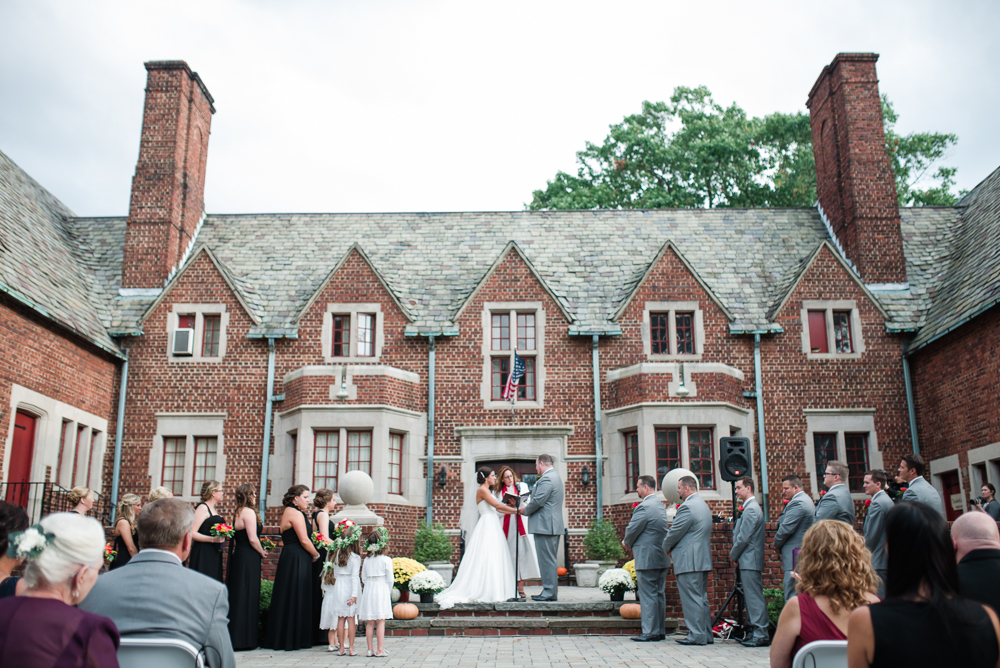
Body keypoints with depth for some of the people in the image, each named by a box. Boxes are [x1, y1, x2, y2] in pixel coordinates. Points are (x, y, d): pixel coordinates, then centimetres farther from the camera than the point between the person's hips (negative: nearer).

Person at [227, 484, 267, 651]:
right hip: (248, 558, -9)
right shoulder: (249, 512, -14)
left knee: (236, 596, 12)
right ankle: (243, 638, 2)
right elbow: (252, 539, -17)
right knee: (246, 596, -3)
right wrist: (262, 552, -3)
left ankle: (232, 635, 19)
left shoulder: (237, 513, 13)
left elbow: (237, 537, 14)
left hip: (237, 555, 9)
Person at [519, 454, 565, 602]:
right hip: (554, 525, 11)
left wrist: (525, 510, -3)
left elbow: (538, 500, -21)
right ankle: (552, 592, 18)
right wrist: (527, 507, 16)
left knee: (546, 560, -6)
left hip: (545, 526, -11)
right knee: (550, 560, 14)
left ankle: (549, 592, -3)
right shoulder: (555, 476, 19)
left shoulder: (546, 478, -15)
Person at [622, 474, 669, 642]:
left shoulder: (644, 507, -18)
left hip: (647, 559, -9)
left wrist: (627, 543, 9)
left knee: (648, 596, -4)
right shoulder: (660, 505, 14)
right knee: (659, 595, 12)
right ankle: (660, 631, 18)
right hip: (662, 558, 9)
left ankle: (650, 632, -1)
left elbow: (632, 530, -13)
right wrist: (631, 543, 15)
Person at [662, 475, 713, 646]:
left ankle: (696, 635, -1)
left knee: (691, 599, -4)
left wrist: (666, 548, 6)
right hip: (703, 560, 10)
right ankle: (706, 634, 19)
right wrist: (672, 548, 18)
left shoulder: (687, 507, -17)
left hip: (688, 561, -10)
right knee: (701, 598, 14)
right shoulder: (704, 505, 16)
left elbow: (674, 532, -15)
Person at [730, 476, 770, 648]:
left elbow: (743, 537, -18)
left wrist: (733, 555, -6)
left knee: (755, 597, -7)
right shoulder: (750, 507, 17)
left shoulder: (751, 509, -16)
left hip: (750, 561, -10)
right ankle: (756, 632, 18)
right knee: (752, 597, 13)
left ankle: (761, 635, -4)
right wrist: (736, 555, 11)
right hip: (749, 561, 10)